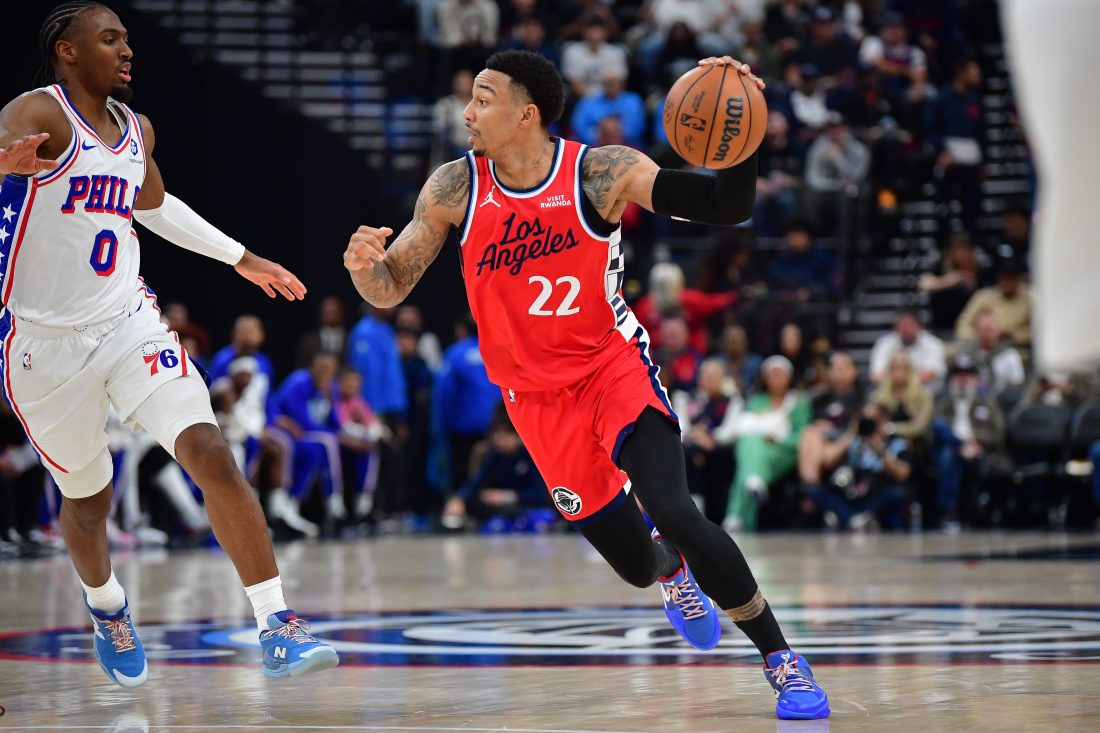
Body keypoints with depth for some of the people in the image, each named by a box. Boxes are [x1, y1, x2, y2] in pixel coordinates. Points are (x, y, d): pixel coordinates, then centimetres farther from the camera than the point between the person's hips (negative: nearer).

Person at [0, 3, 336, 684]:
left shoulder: (137, 129, 10)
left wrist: (242, 258, 34)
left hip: (129, 325, 4)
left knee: (211, 453, -17)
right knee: (88, 498, 13)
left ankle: (276, 627, -18)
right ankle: (107, 605, 47)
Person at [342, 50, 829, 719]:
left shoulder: (602, 173, -15)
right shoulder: (456, 189, -9)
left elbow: (727, 207, -17)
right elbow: (390, 290, -4)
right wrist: (365, 268, -27)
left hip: (614, 363, -3)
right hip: (537, 394, 3)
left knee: (675, 513, -26)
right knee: (637, 566, 8)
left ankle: (783, 659, -10)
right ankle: (673, 572, 49)